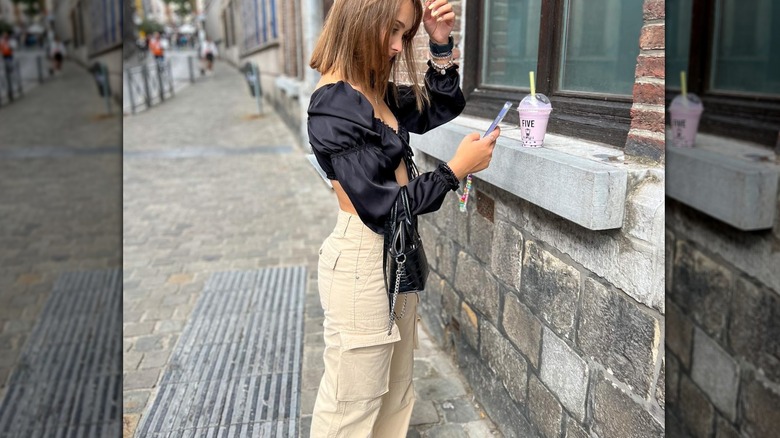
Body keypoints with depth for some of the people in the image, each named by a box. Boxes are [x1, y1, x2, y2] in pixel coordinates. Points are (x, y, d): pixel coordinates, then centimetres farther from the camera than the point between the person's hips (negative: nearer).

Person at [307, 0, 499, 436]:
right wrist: (456, 170, -14)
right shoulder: (335, 106, -20)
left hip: (398, 253, 9)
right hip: (362, 262, -9)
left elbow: (438, 110, 19)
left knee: (396, 397, 21)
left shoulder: (375, 91, 6)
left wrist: (441, 45, 4)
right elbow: (381, 206, -21)